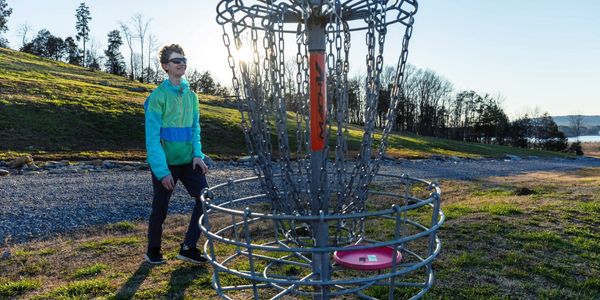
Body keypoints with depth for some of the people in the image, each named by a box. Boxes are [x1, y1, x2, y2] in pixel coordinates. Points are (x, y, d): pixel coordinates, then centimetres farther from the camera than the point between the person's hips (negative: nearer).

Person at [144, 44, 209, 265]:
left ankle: (188, 248, 12)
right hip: (165, 164, -5)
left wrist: (197, 154, -4)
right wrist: (162, 171, -19)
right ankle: (153, 252, 31)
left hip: (187, 161, 6)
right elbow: (153, 137, -15)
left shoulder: (190, 95, 6)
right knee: (160, 209, 7)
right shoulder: (159, 96, -13)